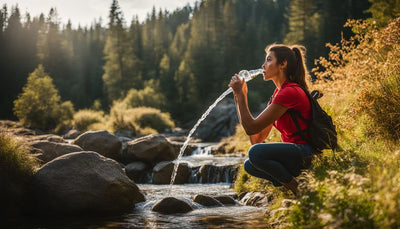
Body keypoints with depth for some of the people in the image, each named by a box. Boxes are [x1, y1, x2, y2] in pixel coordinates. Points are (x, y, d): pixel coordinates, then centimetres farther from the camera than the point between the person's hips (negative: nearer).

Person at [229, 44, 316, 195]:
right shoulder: (278, 92, 13)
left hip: (307, 154, -10)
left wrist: (240, 94, -11)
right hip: (294, 154, 10)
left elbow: (251, 128, -19)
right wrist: (240, 96, 8)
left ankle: (297, 188, -10)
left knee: (256, 152, -26)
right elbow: (257, 138, 9)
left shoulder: (290, 92, -18)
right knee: (249, 165, 9)